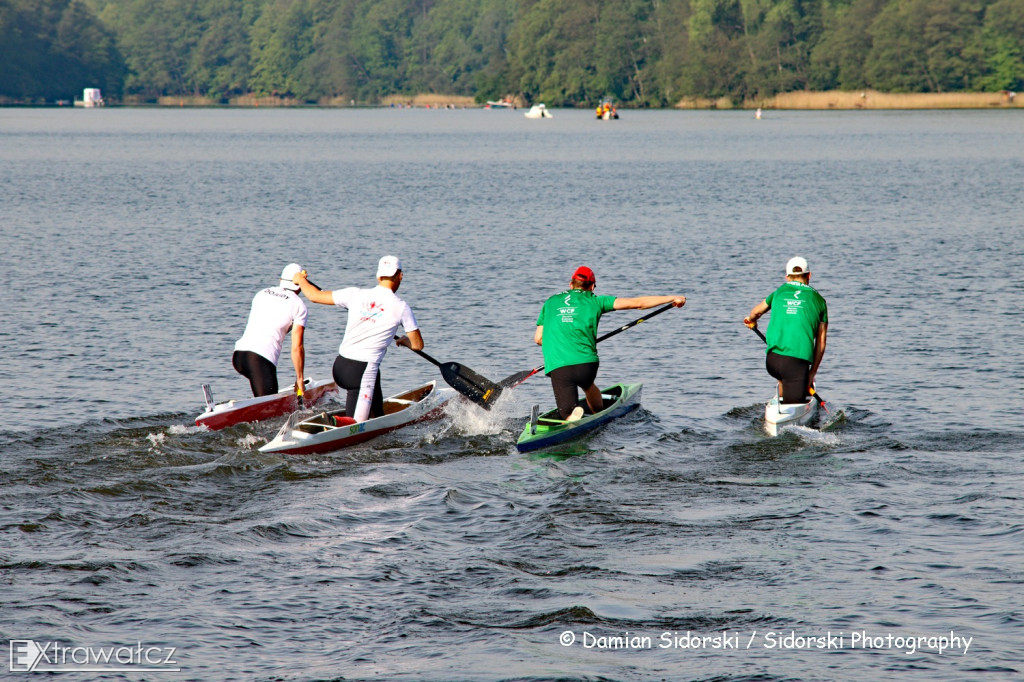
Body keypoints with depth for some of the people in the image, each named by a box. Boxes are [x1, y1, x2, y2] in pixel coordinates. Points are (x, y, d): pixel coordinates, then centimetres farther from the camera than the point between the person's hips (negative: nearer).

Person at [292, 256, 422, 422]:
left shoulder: (355, 295, 3)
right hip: (364, 370, -6)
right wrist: (404, 341, 29)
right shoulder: (401, 307, -3)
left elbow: (315, 295, 9)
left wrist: (301, 280, 30)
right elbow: (418, 345, 5)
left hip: (339, 367, 6)